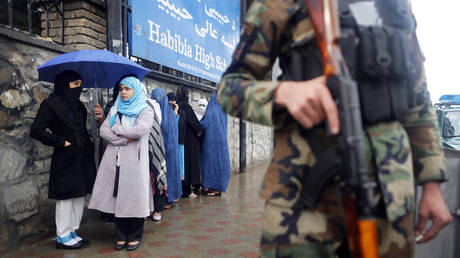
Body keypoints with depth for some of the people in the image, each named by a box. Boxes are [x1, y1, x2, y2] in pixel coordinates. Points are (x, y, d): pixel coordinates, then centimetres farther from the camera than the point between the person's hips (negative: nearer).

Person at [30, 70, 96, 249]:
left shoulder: (77, 105, 13)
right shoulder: (51, 104, -9)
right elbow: (36, 131, -13)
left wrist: (87, 145, 5)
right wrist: (61, 142, -14)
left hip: (81, 159, 8)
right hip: (65, 160, -8)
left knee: (79, 196, 12)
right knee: (66, 197, 1)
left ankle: (72, 232, 24)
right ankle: (63, 237, 14)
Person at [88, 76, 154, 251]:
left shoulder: (145, 110, 4)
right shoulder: (115, 109, 17)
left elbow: (140, 130, -15)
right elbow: (103, 131, 4)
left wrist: (116, 128, -4)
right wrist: (125, 140, -9)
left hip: (134, 160, -3)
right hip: (115, 160, 4)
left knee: (134, 196, -1)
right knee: (118, 197, 4)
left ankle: (135, 236, 12)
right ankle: (121, 236, 16)